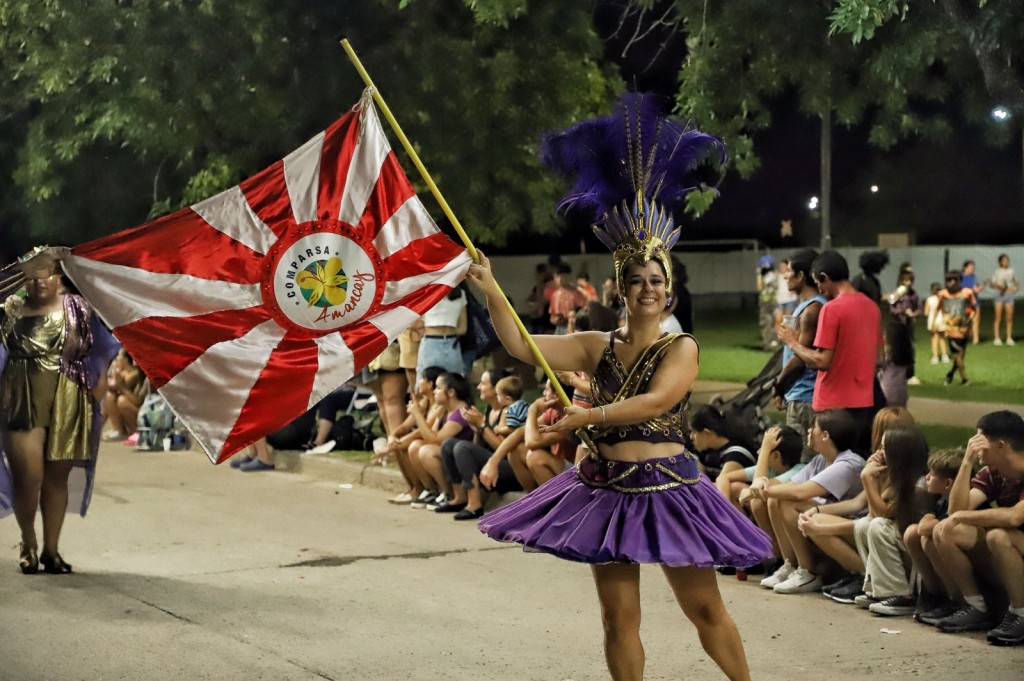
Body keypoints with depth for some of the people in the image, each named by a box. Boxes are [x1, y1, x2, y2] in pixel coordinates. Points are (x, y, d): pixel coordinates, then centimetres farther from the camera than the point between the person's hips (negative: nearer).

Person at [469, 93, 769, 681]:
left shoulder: (681, 349, -4)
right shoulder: (598, 347, 7)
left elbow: (654, 402, -20)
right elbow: (522, 346, 3)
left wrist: (587, 416, -22)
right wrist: (490, 291, -7)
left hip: (667, 488, -4)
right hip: (606, 490, 4)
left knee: (706, 609, 1)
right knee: (619, 617, 6)